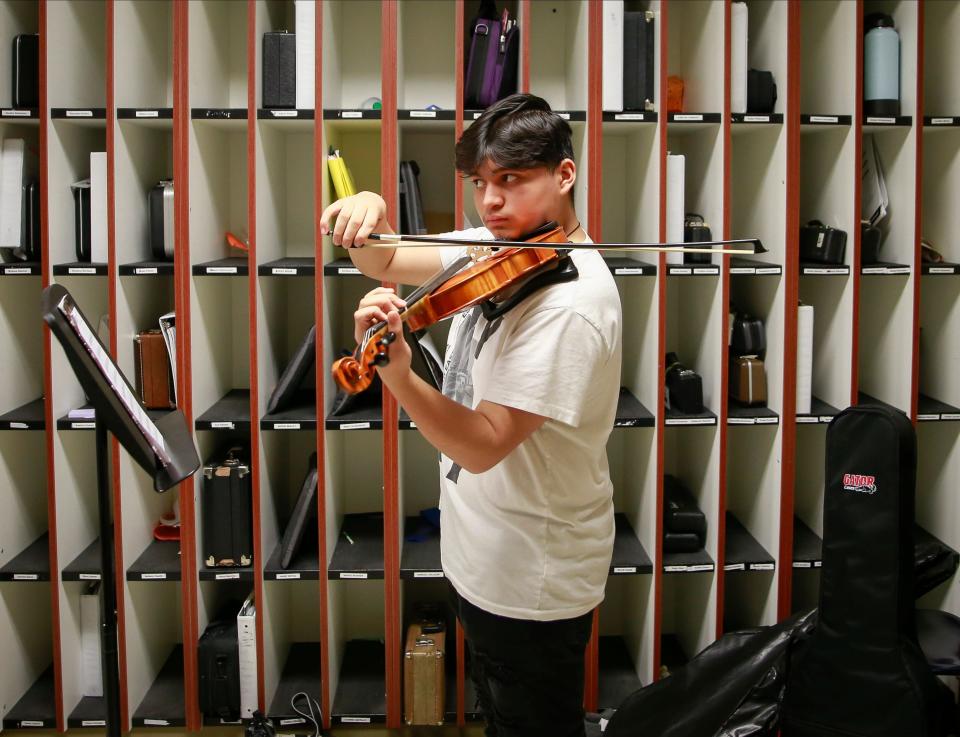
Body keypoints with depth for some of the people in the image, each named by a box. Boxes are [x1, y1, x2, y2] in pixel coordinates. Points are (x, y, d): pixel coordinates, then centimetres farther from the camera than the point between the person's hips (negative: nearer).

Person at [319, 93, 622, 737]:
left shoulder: (571, 302, -28)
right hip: (481, 558, 9)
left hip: (533, 584, -9)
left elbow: (484, 445, -31)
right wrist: (369, 214, -17)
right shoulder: (492, 248, 0)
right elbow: (386, 264, 6)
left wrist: (396, 372, -46)